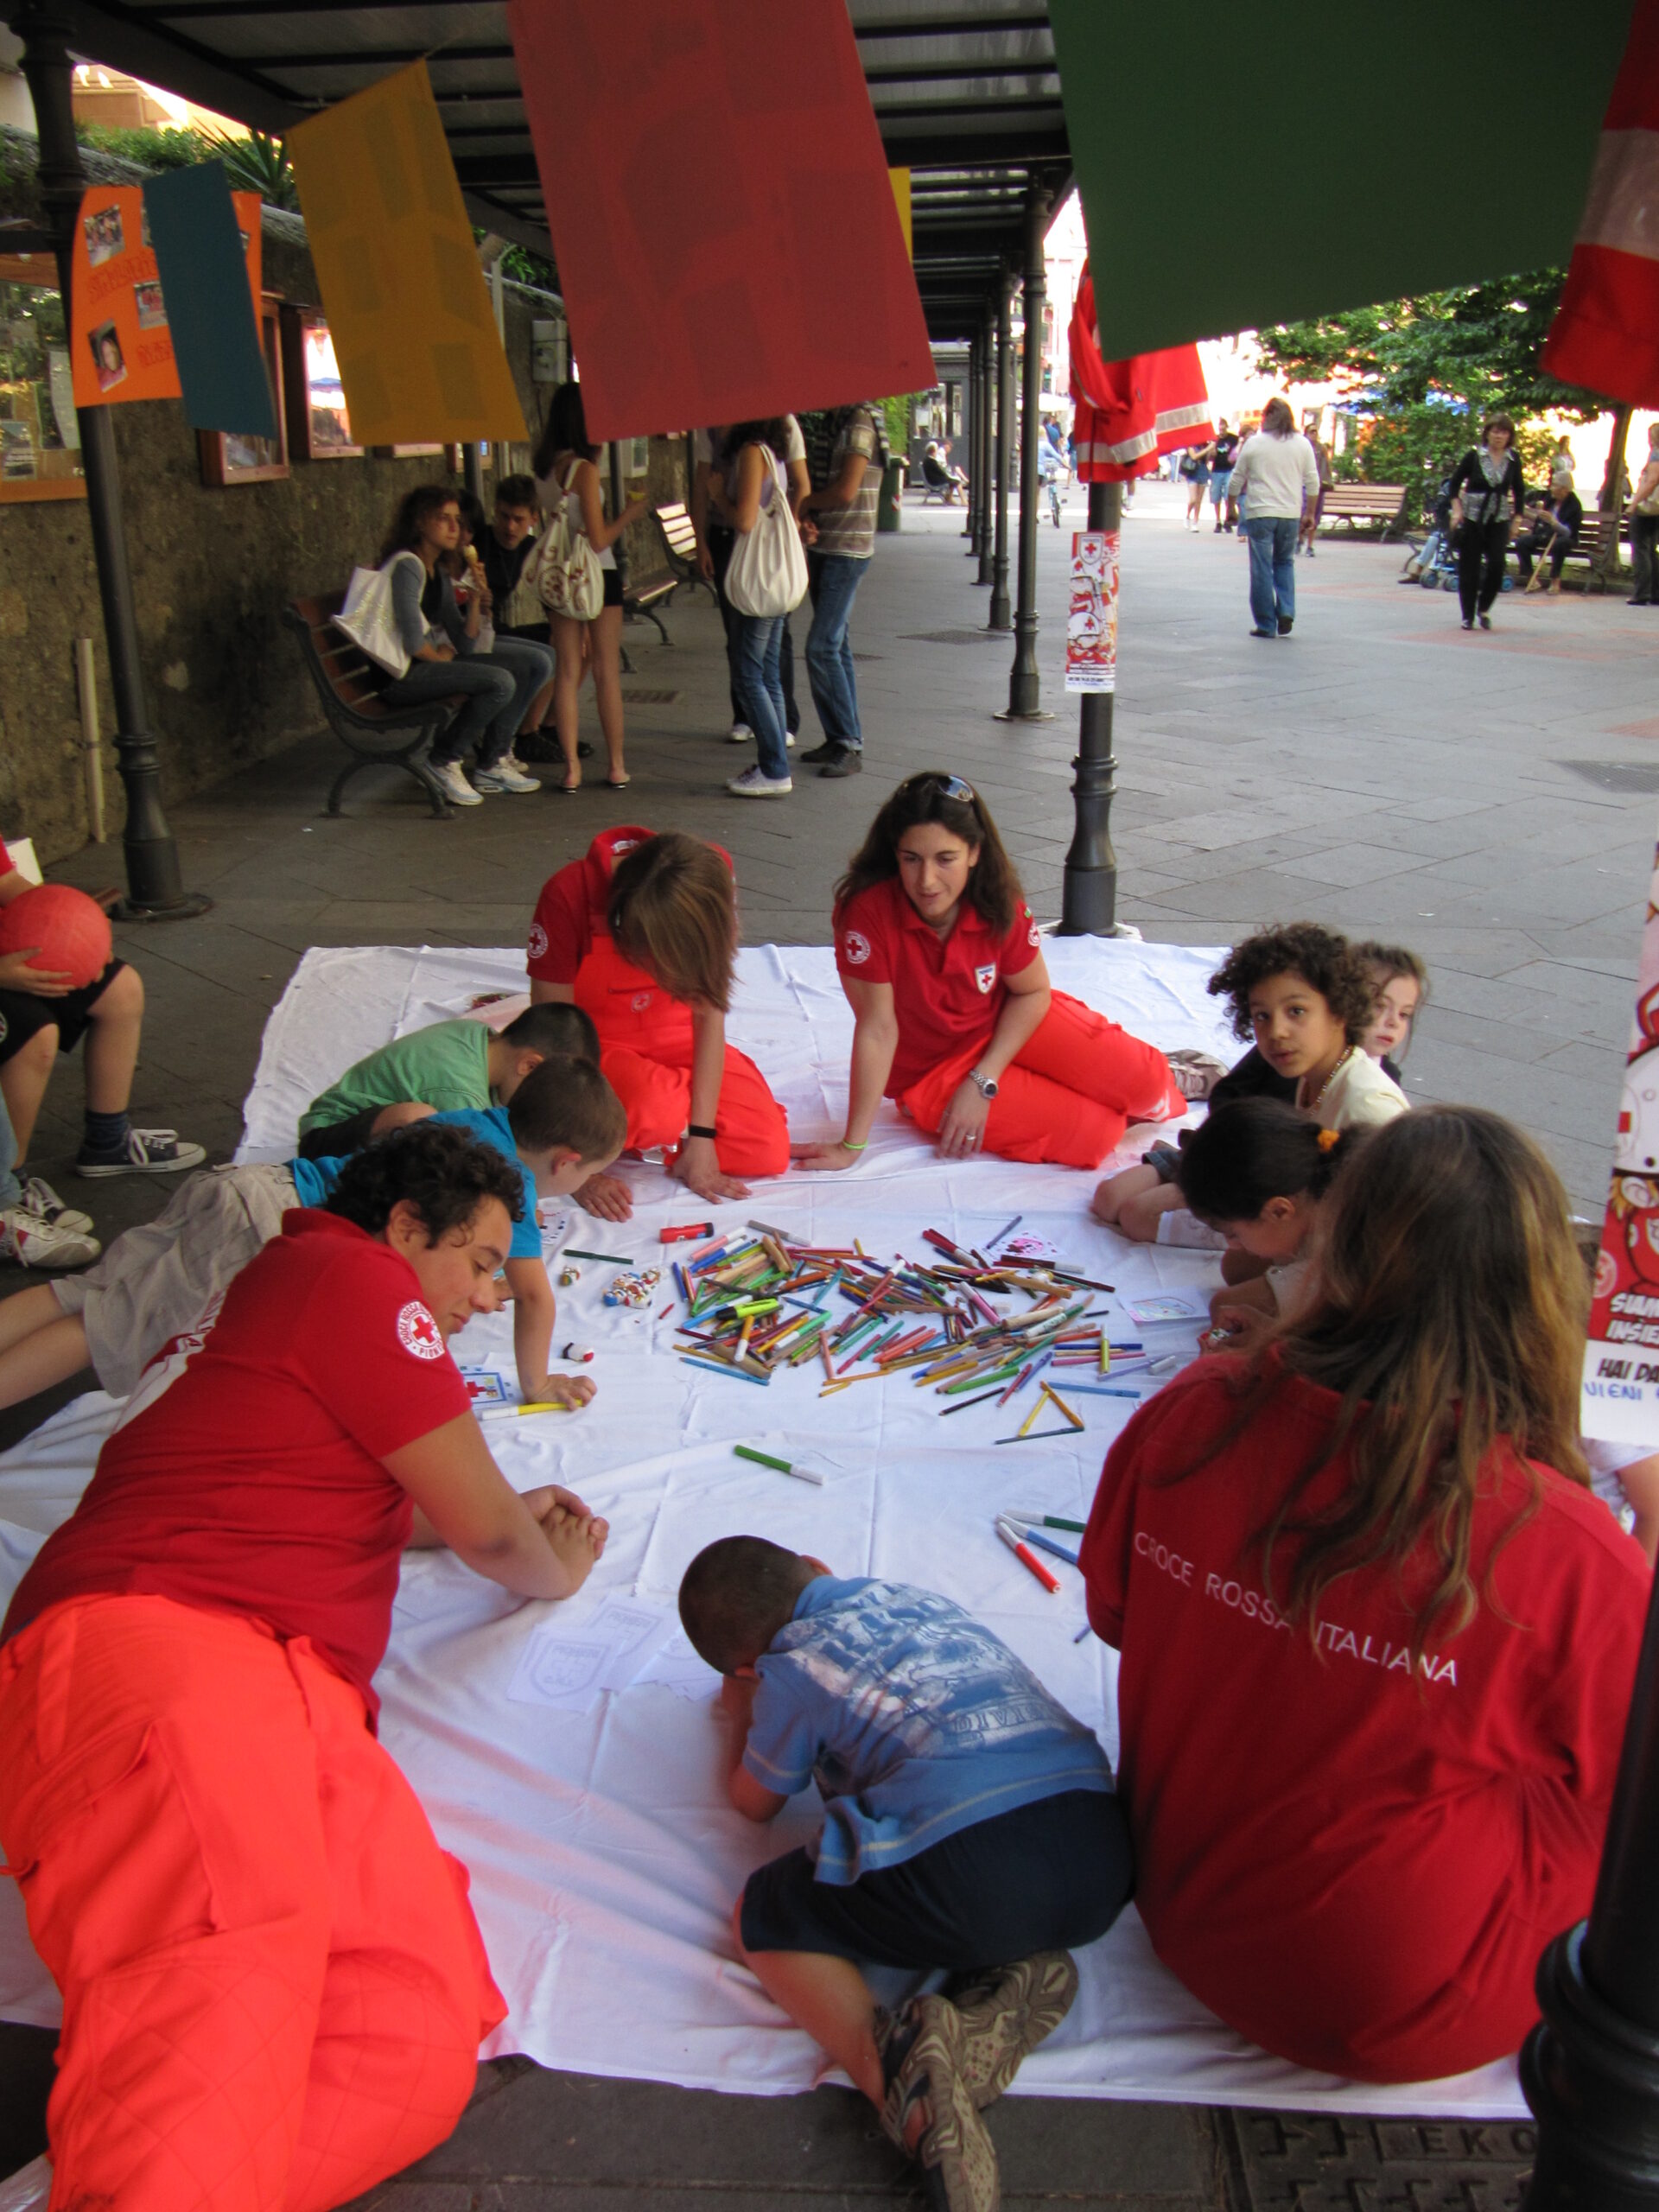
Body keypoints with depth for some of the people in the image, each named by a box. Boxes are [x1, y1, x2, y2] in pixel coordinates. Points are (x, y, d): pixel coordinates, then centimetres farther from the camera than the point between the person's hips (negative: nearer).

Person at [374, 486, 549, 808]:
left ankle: (493, 764, 5)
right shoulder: (406, 566, -13)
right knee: (500, 682, -28)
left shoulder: (439, 573, 16)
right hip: (401, 676, -10)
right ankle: (444, 761, -9)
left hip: (432, 663, 10)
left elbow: (466, 645, 12)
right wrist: (440, 656, -2)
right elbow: (412, 641, -21)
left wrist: (475, 599, 0)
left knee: (535, 663, 5)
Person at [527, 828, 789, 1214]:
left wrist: (701, 1136, -16)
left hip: (678, 1043, 3)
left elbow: (709, 1014, -13)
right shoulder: (569, 896, -28)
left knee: (769, 1151, -14)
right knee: (655, 1111, -36)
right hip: (596, 1048, -3)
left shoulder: (707, 884, -20)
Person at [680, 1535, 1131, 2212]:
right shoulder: (914, 1594, 24)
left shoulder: (790, 1669, 9)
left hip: (964, 1864, -6)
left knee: (761, 1920, 14)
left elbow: (755, 1803, 27)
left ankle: (880, 2058, -13)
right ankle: (1015, 1968, 7)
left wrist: (740, 1712, 46)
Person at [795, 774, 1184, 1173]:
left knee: (1141, 1080, -14)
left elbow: (1033, 992, -4)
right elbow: (876, 1030, -24)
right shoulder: (868, 911, -29)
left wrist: (983, 1082, -15)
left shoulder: (998, 902, -17)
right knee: (1095, 1132, -19)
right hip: (929, 1074, -3)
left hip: (1004, 1027, 3)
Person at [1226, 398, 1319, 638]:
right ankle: (1286, 611, 0)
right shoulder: (1303, 445, 5)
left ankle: (1265, 625, 2)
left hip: (1260, 513, -2)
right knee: (1285, 563, 18)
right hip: (1291, 514, 3)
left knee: (1262, 568, 2)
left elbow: (1236, 481, 4)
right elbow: (1313, 483, 7)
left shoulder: (1254, 444, -1)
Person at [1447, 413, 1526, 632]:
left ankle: (1484, 608, 9)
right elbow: (1455, 482, 3)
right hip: (1472, 516, -1)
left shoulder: (1513, 459, 3)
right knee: (1469, 567, 0)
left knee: (1496, 564, -12)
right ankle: (1468, 615, 11)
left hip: (1499, 519, 1)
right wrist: (1456, 509, -6)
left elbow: (1518, 490, 12)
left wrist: (1517, 517, 8)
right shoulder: (1474, 455, -3)